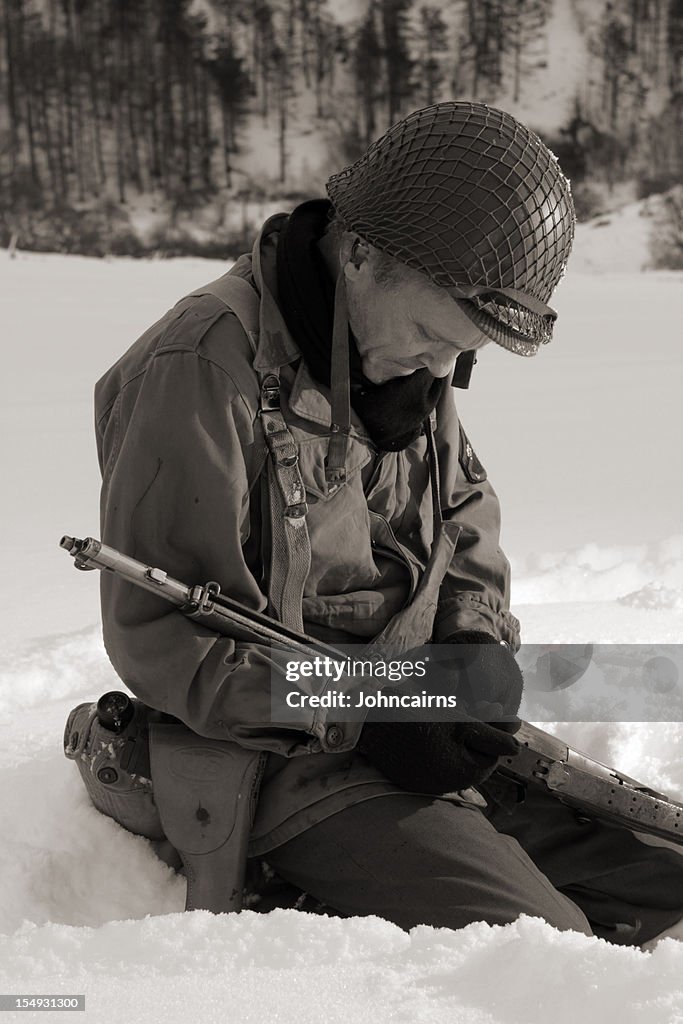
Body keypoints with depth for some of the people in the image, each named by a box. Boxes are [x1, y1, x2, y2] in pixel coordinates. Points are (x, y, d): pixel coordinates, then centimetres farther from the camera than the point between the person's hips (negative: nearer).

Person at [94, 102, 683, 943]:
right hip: (298, 766, -8)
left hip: (436, 739, 8)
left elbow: (467, 520, 19)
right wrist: (357, 716, -21)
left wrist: (478, 640, -3)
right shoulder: (204, 369, -19)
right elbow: (157, 636, -19)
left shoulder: (409, 355, 9)